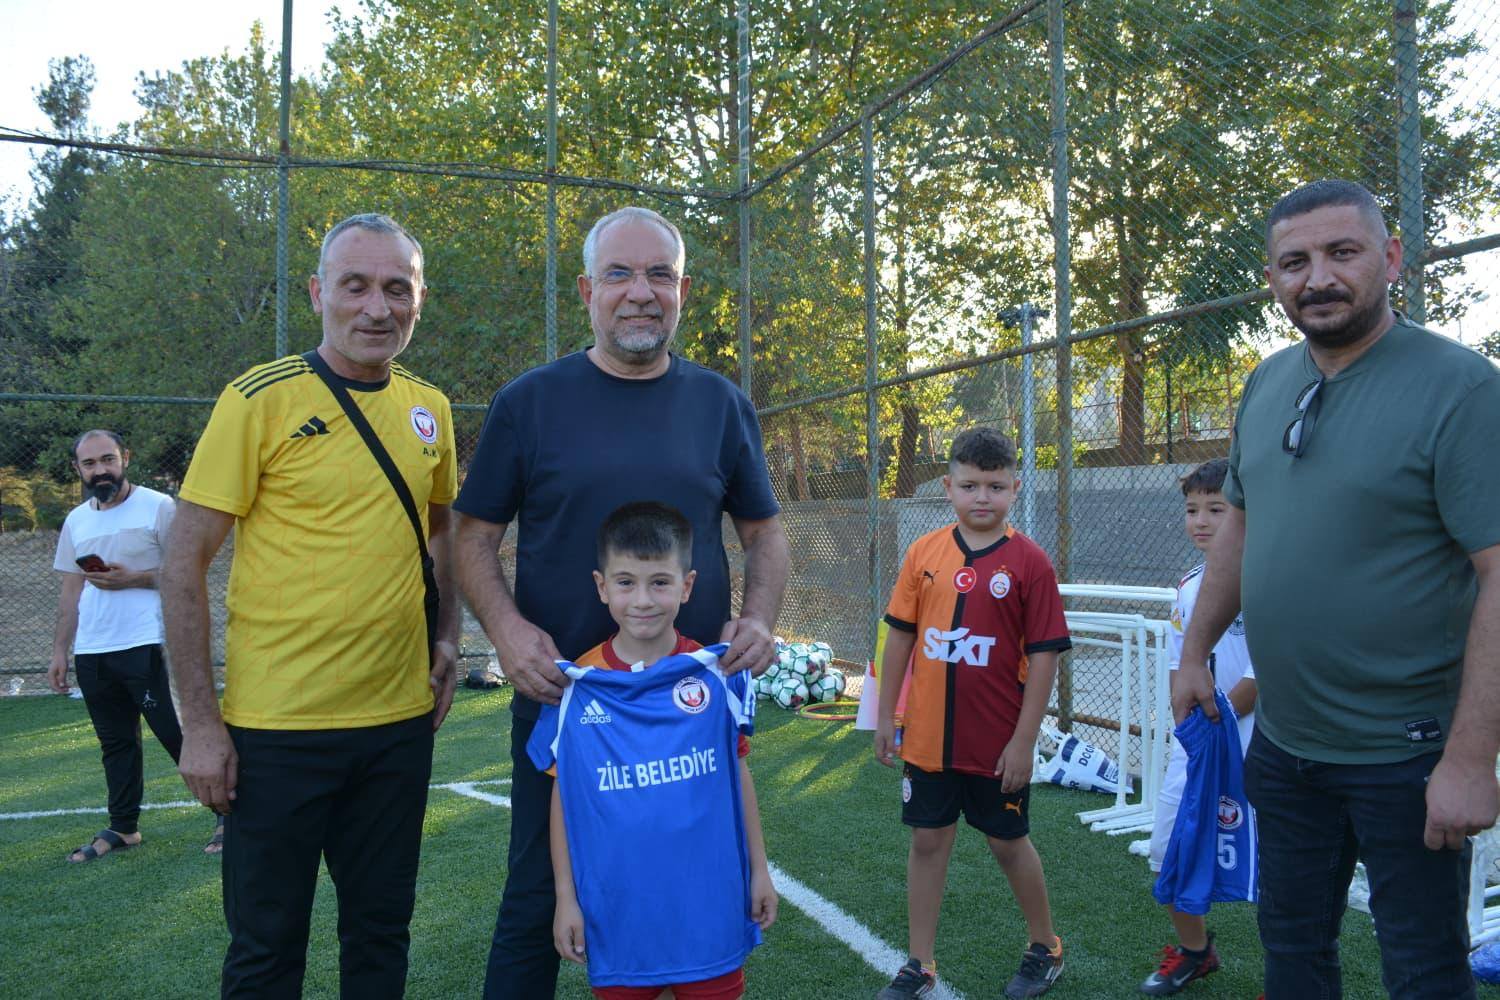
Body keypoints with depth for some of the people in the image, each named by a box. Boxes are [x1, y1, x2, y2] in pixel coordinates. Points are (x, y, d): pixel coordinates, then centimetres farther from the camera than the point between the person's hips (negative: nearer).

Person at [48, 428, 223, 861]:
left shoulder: (158, 507, -4)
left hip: (147, 647, -6)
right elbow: (70, 593, 17)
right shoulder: (76, 521, 14)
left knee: (178, 734, -5)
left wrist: (132, 579, -17)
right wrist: (59, 653, 12)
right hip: (91, 653, 6)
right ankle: (123, 827, 23)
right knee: (116, 743, 13)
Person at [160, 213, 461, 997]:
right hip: (277, 726, -4)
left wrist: (446, 632, 7)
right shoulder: (260, 400, -10)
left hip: (400, 720, 4)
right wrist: (201, 722, -11)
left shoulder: (428, 409, 5)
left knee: (382, 932, 17)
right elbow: (186, 562, -9)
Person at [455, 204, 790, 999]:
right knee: (536, 903, 9)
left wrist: (759, 618, -7)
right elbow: (476, 534, 2)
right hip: (559, 694, -1)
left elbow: (763, 530, 11)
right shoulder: (529, 403, -1)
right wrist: (506, 627, -15)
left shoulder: (720, 406, 5)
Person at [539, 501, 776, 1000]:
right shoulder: (576, 687, -6)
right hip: (617, 911, 0)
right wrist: (566, 897, 2)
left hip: (709, 903, 0)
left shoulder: (717, 675, -5)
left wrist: (759, 869, 7)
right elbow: (563, 796, 0)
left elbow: (738, 775, 4)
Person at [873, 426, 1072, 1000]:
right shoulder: (924, 553, -1)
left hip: (997, 743, -3)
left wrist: (1023, 741, -12)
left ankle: (1045, 949, 36)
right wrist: (886, 715, 6)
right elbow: (901, 635, 5)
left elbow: (1044, 657, -10)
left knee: (1008, 841, 13)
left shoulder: (1029, 562, -11)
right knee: (928, 841, 12)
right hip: (927, 736, 3)